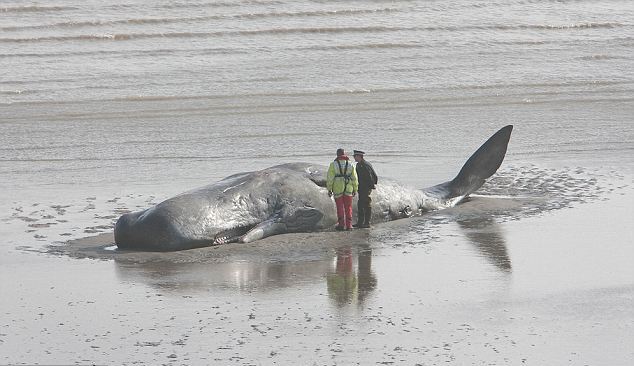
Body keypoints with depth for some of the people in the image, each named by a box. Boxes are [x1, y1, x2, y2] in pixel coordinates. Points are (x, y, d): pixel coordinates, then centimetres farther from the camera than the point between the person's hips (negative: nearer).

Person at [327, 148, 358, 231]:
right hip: (348, 189, 2)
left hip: (338, 189, -2)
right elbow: (354, 178, 4)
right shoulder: (350, 164, 3)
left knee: (340, 207, 6)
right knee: (348, 207, 7)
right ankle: (349, 225, 3)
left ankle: (341, 224, 2)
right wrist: (355, 189, 12)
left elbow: (330, 178, -7)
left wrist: (329, 189, -1)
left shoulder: (333, 165, -5)